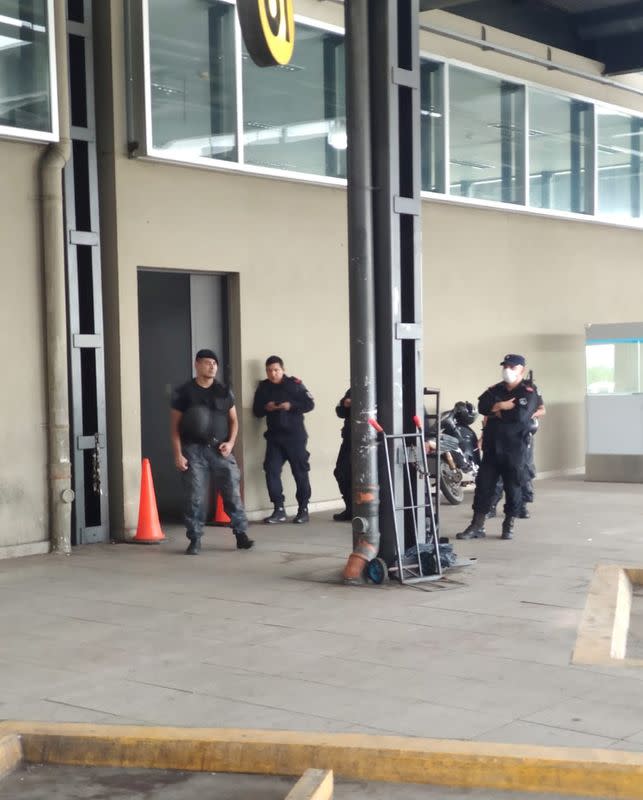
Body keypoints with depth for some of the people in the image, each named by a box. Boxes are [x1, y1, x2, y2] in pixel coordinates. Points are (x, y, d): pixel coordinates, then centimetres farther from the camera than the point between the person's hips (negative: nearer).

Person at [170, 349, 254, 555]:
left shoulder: (224, 392, 10)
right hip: (194, 450, -2)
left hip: (220, 449, 2)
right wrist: (178, 454, -6)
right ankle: (195, 540, 6)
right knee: (195, 497, -2)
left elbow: (233, 420, 15)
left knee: (233, 493, -1)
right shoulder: (184, 393, 1)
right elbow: (175, 426, 1)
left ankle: (241, 534, 7)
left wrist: (230, 442, -2)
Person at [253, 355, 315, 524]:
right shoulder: (263, 387, 8)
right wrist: (266, 408, -11)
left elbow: (309, 404, -5)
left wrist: (291, 406, -19)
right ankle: (279, 510, 3)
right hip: (274, 436, 3)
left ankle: (303, 509, 12)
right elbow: (256, 411, 11)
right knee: (271, 471, -5)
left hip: (295, 435, -3)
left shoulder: (294, 384, -3)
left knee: (300, 472, 1)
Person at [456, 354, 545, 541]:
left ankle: (509, 526, 16)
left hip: (515, 448, -5)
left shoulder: (529, 393, -4)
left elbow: (520, 415, -20)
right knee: (483, 484, 2)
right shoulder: (495, 390, 13)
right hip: (492, 446, 5)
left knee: (513, 487, 3)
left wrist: (498, 412, -8)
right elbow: (482, 406, -4)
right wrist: (501, 405, -16)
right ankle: (477, 526, 6)